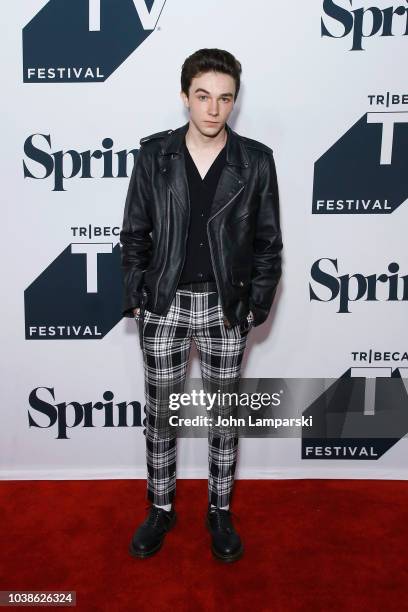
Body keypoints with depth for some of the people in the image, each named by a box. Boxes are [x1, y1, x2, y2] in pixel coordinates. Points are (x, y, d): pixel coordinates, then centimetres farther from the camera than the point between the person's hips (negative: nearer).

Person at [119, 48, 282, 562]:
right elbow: (134, 234, 3)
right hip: (163, 305, 1)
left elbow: (268, 240, 1)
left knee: (223, 412, 11)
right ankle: (160, 509, 32)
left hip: (227, 307, 0)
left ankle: (220, 511, 32)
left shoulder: (256, 160, -3)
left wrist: (258, 302, -4)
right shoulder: (153, 155, -2)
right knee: (159, 412, 11)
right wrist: (134, 297, -2)